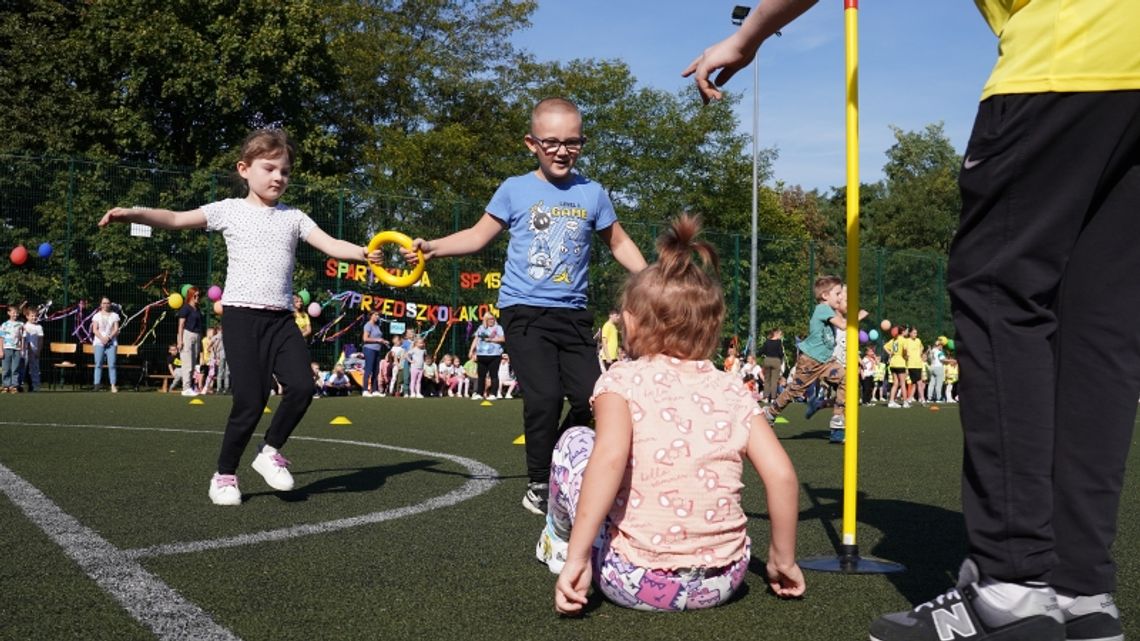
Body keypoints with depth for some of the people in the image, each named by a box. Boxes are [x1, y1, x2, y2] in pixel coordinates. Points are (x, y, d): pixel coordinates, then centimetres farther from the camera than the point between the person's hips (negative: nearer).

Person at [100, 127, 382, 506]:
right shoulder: (229, 210, 5)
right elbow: (176, 219, -1)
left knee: (301, 386, -15)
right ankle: (224, 474, 12)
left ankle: (271, 451, 10)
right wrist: (133, 214, -17)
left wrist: (363, 253, -16)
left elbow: (330, 245, 3)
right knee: (250, 400, -9)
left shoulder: (293, 217, 13)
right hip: (241, 314, -3)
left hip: (281, 318, 3)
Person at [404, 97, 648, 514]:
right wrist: (434, 247, -3)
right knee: (545, 397, -16)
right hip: (524, 309, -3)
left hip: (572, 314, 3)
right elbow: (479, 235, 10)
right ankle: (539, 483, 5)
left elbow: (618, 243, 19)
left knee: (590, 397, -6)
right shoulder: (515, 190, 2)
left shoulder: (592, 193, 6)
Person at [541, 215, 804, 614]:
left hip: (637, 583, -3)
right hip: (724, 581, 4)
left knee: (576, 441, 15)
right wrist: (782, 560, 12)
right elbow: (781, 474, -2)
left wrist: (578, 557, -21)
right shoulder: (732, 390, 5)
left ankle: (561, 545, 35)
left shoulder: (622, 380, -3)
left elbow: (610, 456, -22)